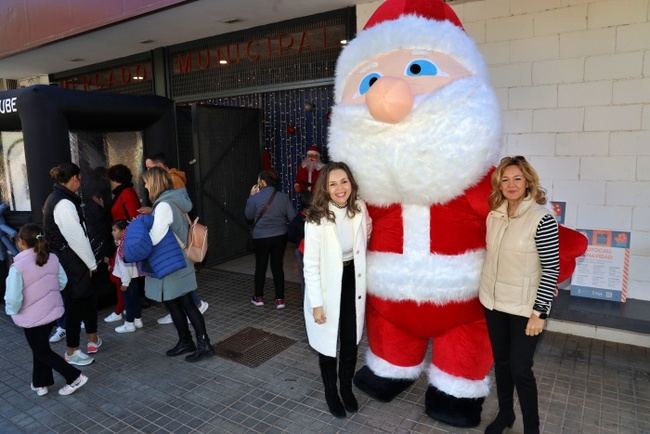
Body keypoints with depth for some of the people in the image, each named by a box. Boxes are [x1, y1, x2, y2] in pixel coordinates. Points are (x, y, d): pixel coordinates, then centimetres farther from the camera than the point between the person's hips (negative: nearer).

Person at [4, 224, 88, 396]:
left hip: (32, 317, -6)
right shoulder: (52, 258, -6)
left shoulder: (18, 266, -23)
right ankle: (40, 383, 34)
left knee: (41, 352, 13)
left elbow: (13, 299, -23)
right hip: (53, 311, 6)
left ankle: (75, 377, 12)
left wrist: (12, 311, -4)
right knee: (41, 347, 23)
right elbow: (62, 281, 5)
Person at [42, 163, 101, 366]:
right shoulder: (64, 204, -21)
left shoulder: (54, 198, 10)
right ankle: (72, 351, 19)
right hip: (70, 263, -10)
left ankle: (93, 339, 33)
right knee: (74, 303, 4)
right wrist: (91, 263, -8)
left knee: (89, 296, 19)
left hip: (62, 260, 10)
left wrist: (89, 262, 13)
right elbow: (77, 238, -20)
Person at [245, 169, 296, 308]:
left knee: (260, 266, 14)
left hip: (260, 238, -2)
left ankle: (258, 297, 26)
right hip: (280, 236, 2)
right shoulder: (283, 197, -7)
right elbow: (292, 217, -2)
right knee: (277, 266, 10)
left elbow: (249, 215, 3)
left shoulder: (255, 198, -13)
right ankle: (280, 299, 13)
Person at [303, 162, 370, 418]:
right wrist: (316, 303, -16)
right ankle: (331, 393, 38)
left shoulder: (360, 209, -6)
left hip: (353, 283, 4)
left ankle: (347, 388, 42)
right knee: (328, 344, 14)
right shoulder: (317, 219, -20)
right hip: (328, 286, -4)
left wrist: (367, 234, -7)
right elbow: (311, 265, -16)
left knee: (351, 342, 16)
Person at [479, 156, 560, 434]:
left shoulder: (541, 218, -16)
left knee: (520, 368, 2)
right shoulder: (494, 215, 1)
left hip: (524, 307, -5)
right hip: (494, 302, 5)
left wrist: (539, 312, -16)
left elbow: (551, 269, -14)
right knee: (501, 362, 17)